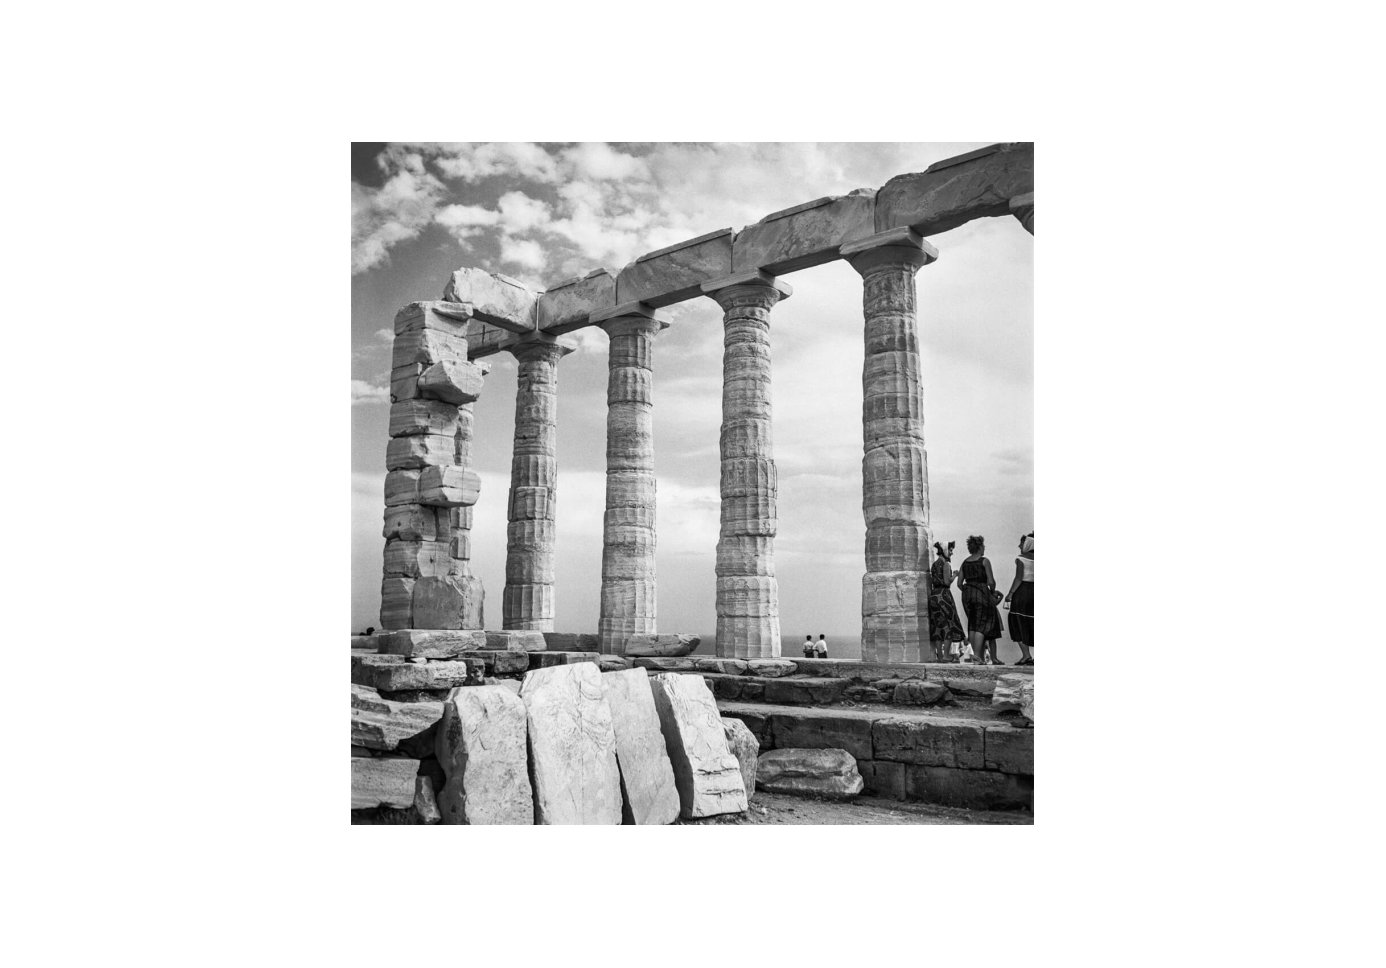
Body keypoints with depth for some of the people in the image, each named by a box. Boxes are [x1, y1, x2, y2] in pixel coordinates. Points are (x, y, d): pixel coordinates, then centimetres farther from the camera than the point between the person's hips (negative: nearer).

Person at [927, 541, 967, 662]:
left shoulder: (934, 564, 14)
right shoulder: (946, 564, -8)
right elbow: (947, 582, -16)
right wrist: (954, 575, -1)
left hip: (934, 595, 7)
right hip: (943, 594, -7)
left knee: (937, 626, 7)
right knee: (949, 624, -2)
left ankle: (939, 655, 7)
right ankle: (946, 655, -5)